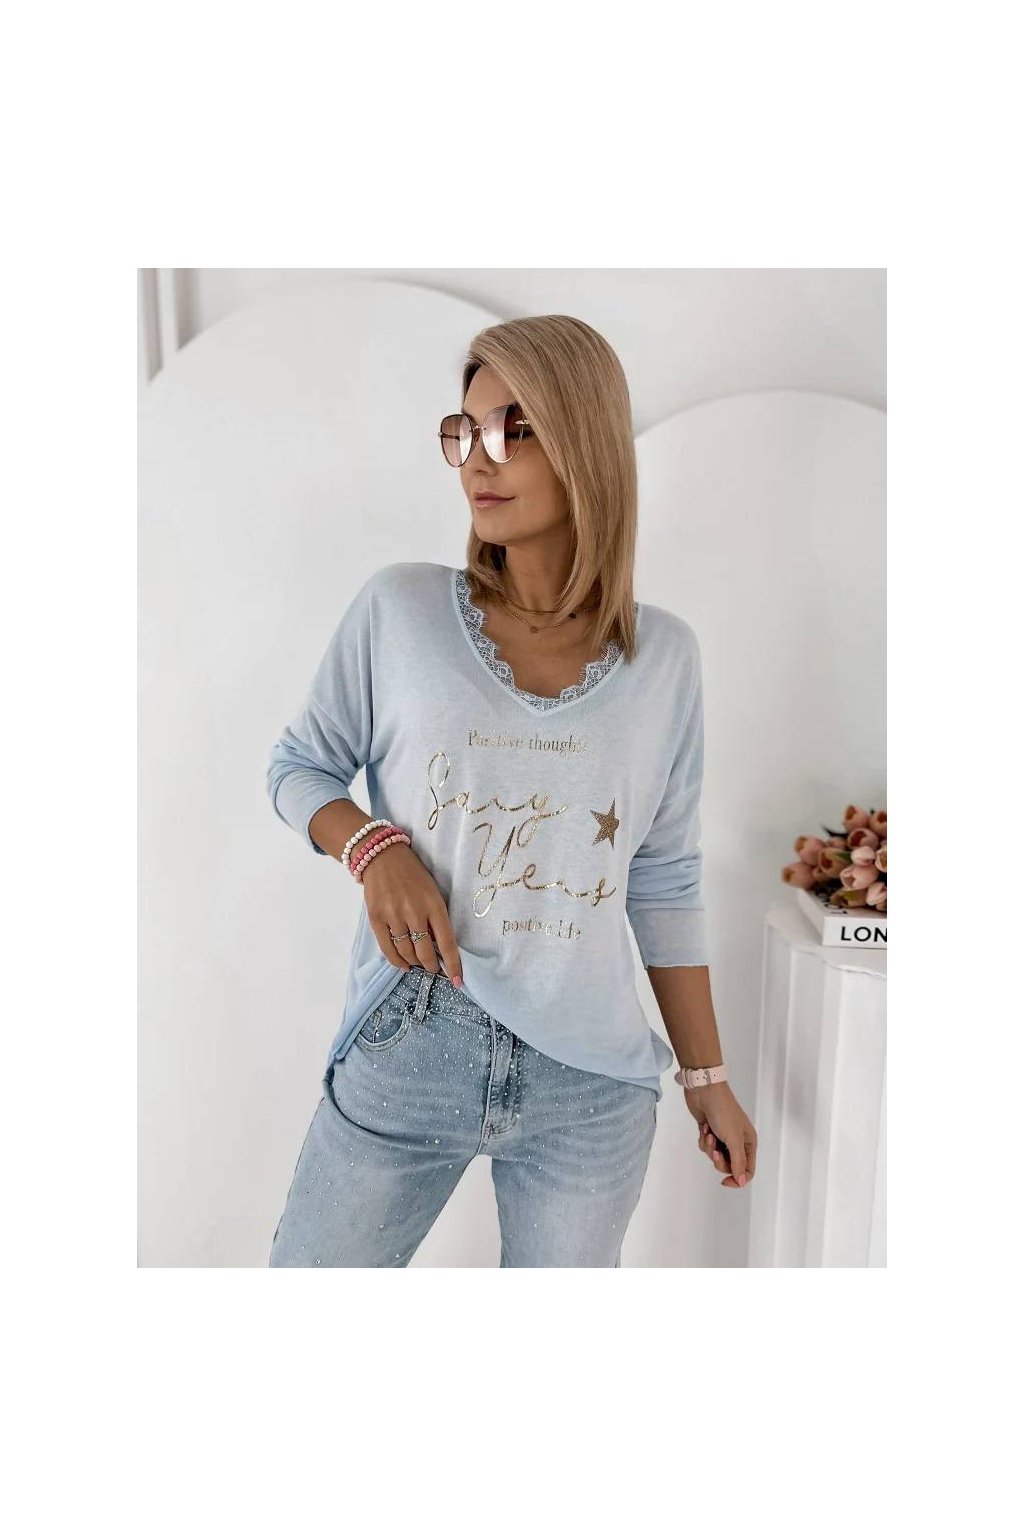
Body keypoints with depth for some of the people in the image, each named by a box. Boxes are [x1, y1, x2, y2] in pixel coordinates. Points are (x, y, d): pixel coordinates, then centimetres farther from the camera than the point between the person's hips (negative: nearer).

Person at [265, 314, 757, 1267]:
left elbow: (665, 884, 5)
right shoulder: (398, 608, -6)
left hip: (594, 1087, 1)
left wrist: (706, 1076, 9)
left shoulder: (665, 657, -2)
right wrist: (373, 847, -17)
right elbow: (297, 766, 5)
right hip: (405, 1049, 0)